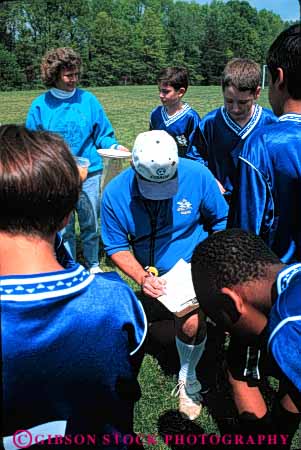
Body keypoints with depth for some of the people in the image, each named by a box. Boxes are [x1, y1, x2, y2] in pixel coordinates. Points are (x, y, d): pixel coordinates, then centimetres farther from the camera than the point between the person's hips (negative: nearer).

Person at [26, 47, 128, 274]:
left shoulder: (88, 99, 0)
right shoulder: (41, 105, -1)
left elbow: (102, 134, 5)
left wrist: (114, 146, -15)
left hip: (89, 172, 0)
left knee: (90, 223, 11)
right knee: (64, 227, 10)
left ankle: (93, 264, 32)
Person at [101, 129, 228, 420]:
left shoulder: (197, 176, -21)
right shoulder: (115, 193, -19)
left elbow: (221, 220, -4)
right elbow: (116, 246, -9)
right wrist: (142, 278, -25)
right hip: (153, 277, 3)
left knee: (191, 323, -23)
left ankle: (188, 377, 7)